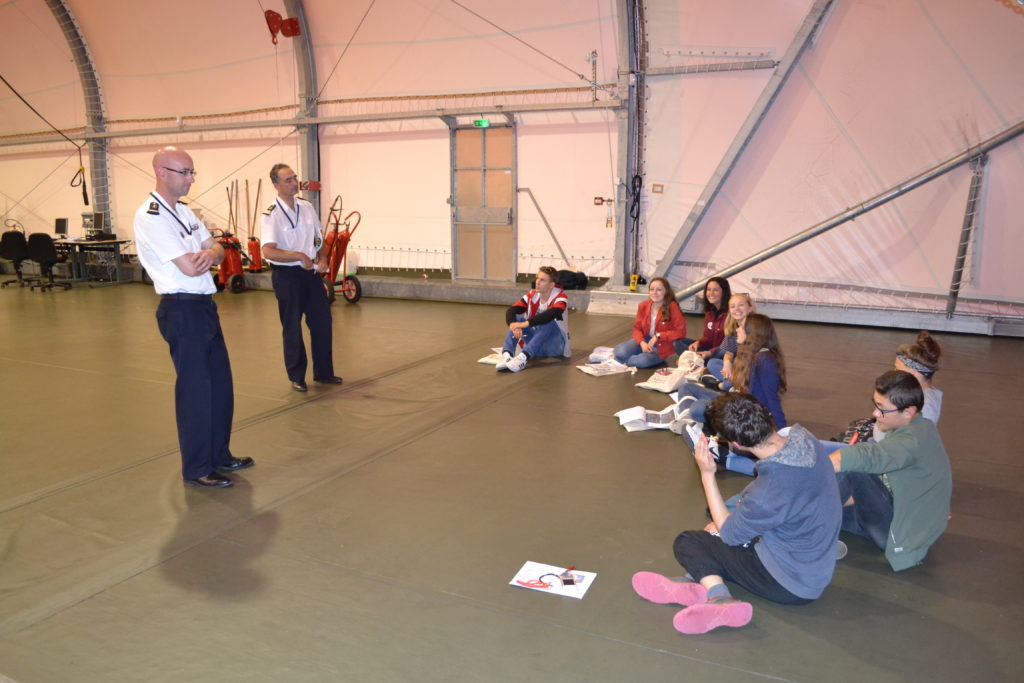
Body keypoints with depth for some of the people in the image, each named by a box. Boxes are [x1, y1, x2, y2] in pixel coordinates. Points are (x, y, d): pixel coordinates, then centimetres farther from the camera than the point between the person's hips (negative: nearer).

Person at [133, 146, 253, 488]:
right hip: (182, 310, -9)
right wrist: (210, 256, -1)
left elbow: (217, 249, 9)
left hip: (204, 305, 9)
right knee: (195, 389, 0)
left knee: (220, 384, 16)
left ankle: (219, 455, 30)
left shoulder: (183, 211, 14)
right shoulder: (150, 217, -16)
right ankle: (196, 469, 14)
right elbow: (189, 267, -22)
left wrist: (210, 253, -15)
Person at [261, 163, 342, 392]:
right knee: (292, 327, 5)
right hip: (287, 275, -5)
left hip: (311, 272, 6)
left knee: (322, 322, 10)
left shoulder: (307, 207, 5)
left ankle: (324, 372, 24)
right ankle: (296, 376, 20)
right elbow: (268, 251, -23)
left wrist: (322, 259, -1)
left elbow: (318, 239, 16)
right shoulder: (271, 215, -14)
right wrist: (300, 256, -26)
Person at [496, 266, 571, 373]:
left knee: (548, 322, -34)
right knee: (516, 318, -16)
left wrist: (526, 323, -45)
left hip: (555, 344, -4)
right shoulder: (532, 295, -3)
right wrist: (513, 324, -36)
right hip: (536, 344, 4)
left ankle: (523, 357, -48)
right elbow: (511, 311, -14)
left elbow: (550, 314, -37)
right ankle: (507, 355, -37)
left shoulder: (560, 297, -16)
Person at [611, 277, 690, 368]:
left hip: (661, 346, -3)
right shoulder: (643, 306, -5)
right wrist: (642, 342, -19)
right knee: (621, 352, -24)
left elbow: (681, 332, -20)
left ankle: (624, 361, -1)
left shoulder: (672, 306, -18)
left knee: (643, 361, -32)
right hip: (645, 340, 3)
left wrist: (658, 336, -23)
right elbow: (637, 328, 2)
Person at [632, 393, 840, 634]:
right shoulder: (805, 439, -12)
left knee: (686, 543, -2)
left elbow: (729, 534, -12)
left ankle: (719, 597, -18)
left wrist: (707, 474, -13)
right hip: (818, 567, 8)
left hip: (792, 586, -8)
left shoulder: (768, 492, -34)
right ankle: (697, 585, -4)